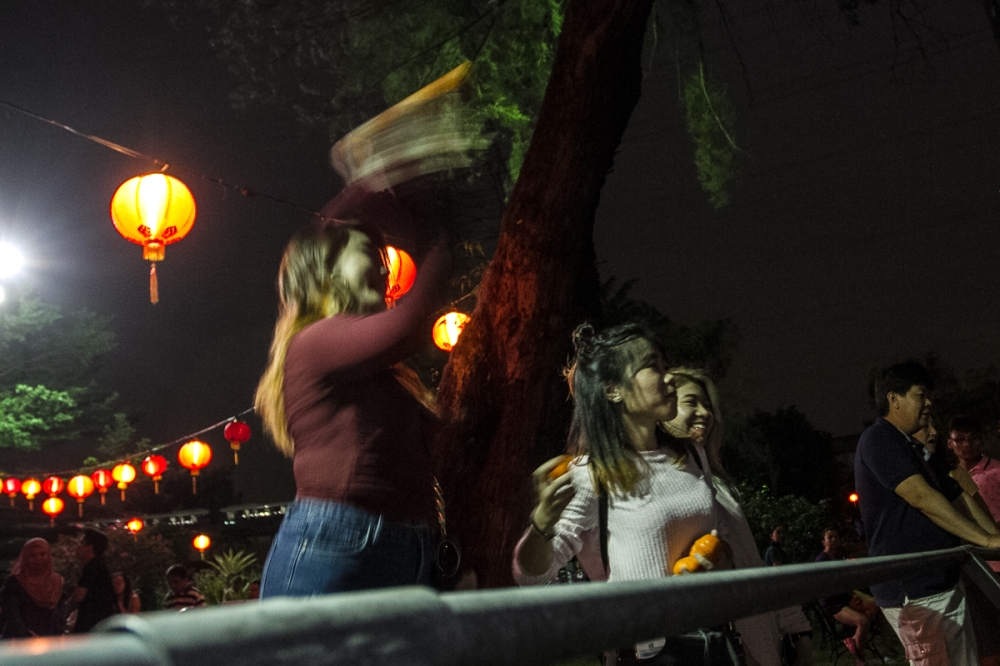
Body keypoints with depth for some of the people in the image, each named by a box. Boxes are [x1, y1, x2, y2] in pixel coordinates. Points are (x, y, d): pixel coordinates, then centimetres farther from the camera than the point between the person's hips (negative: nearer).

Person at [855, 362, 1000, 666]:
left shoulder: (913, 450, 22)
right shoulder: (878, 439, -10)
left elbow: (957, 498, 19)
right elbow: (921, 497, -19)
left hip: (943, 583, 10)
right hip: (912, 591, -10)